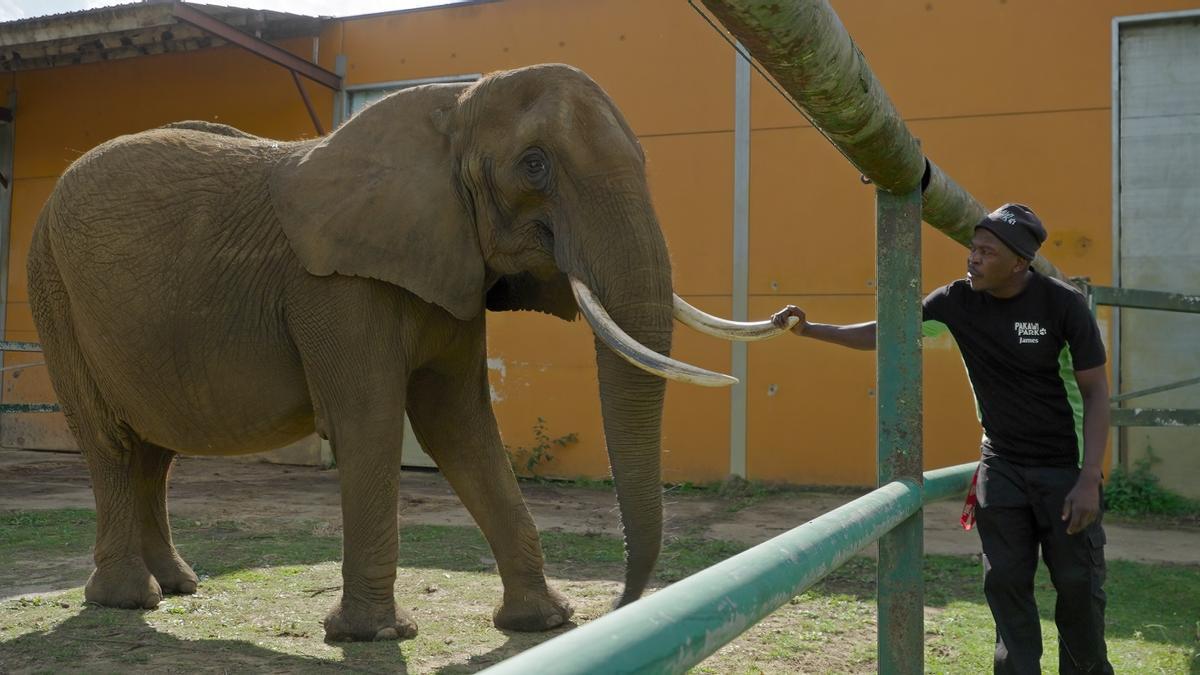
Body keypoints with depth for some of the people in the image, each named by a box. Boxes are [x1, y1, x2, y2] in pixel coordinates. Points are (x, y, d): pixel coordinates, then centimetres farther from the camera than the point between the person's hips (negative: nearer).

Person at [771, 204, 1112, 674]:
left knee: (1078, 585, 4)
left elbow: (1096, 392, -12)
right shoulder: (958, 301, -7)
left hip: (1065, 467, -3)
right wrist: (810, 330, -15)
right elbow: (882, 333, -3)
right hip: (1001, 466, 3)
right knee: (1006, 583, 3)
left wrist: (1089, 478, -18)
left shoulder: (1063, 304, -15)